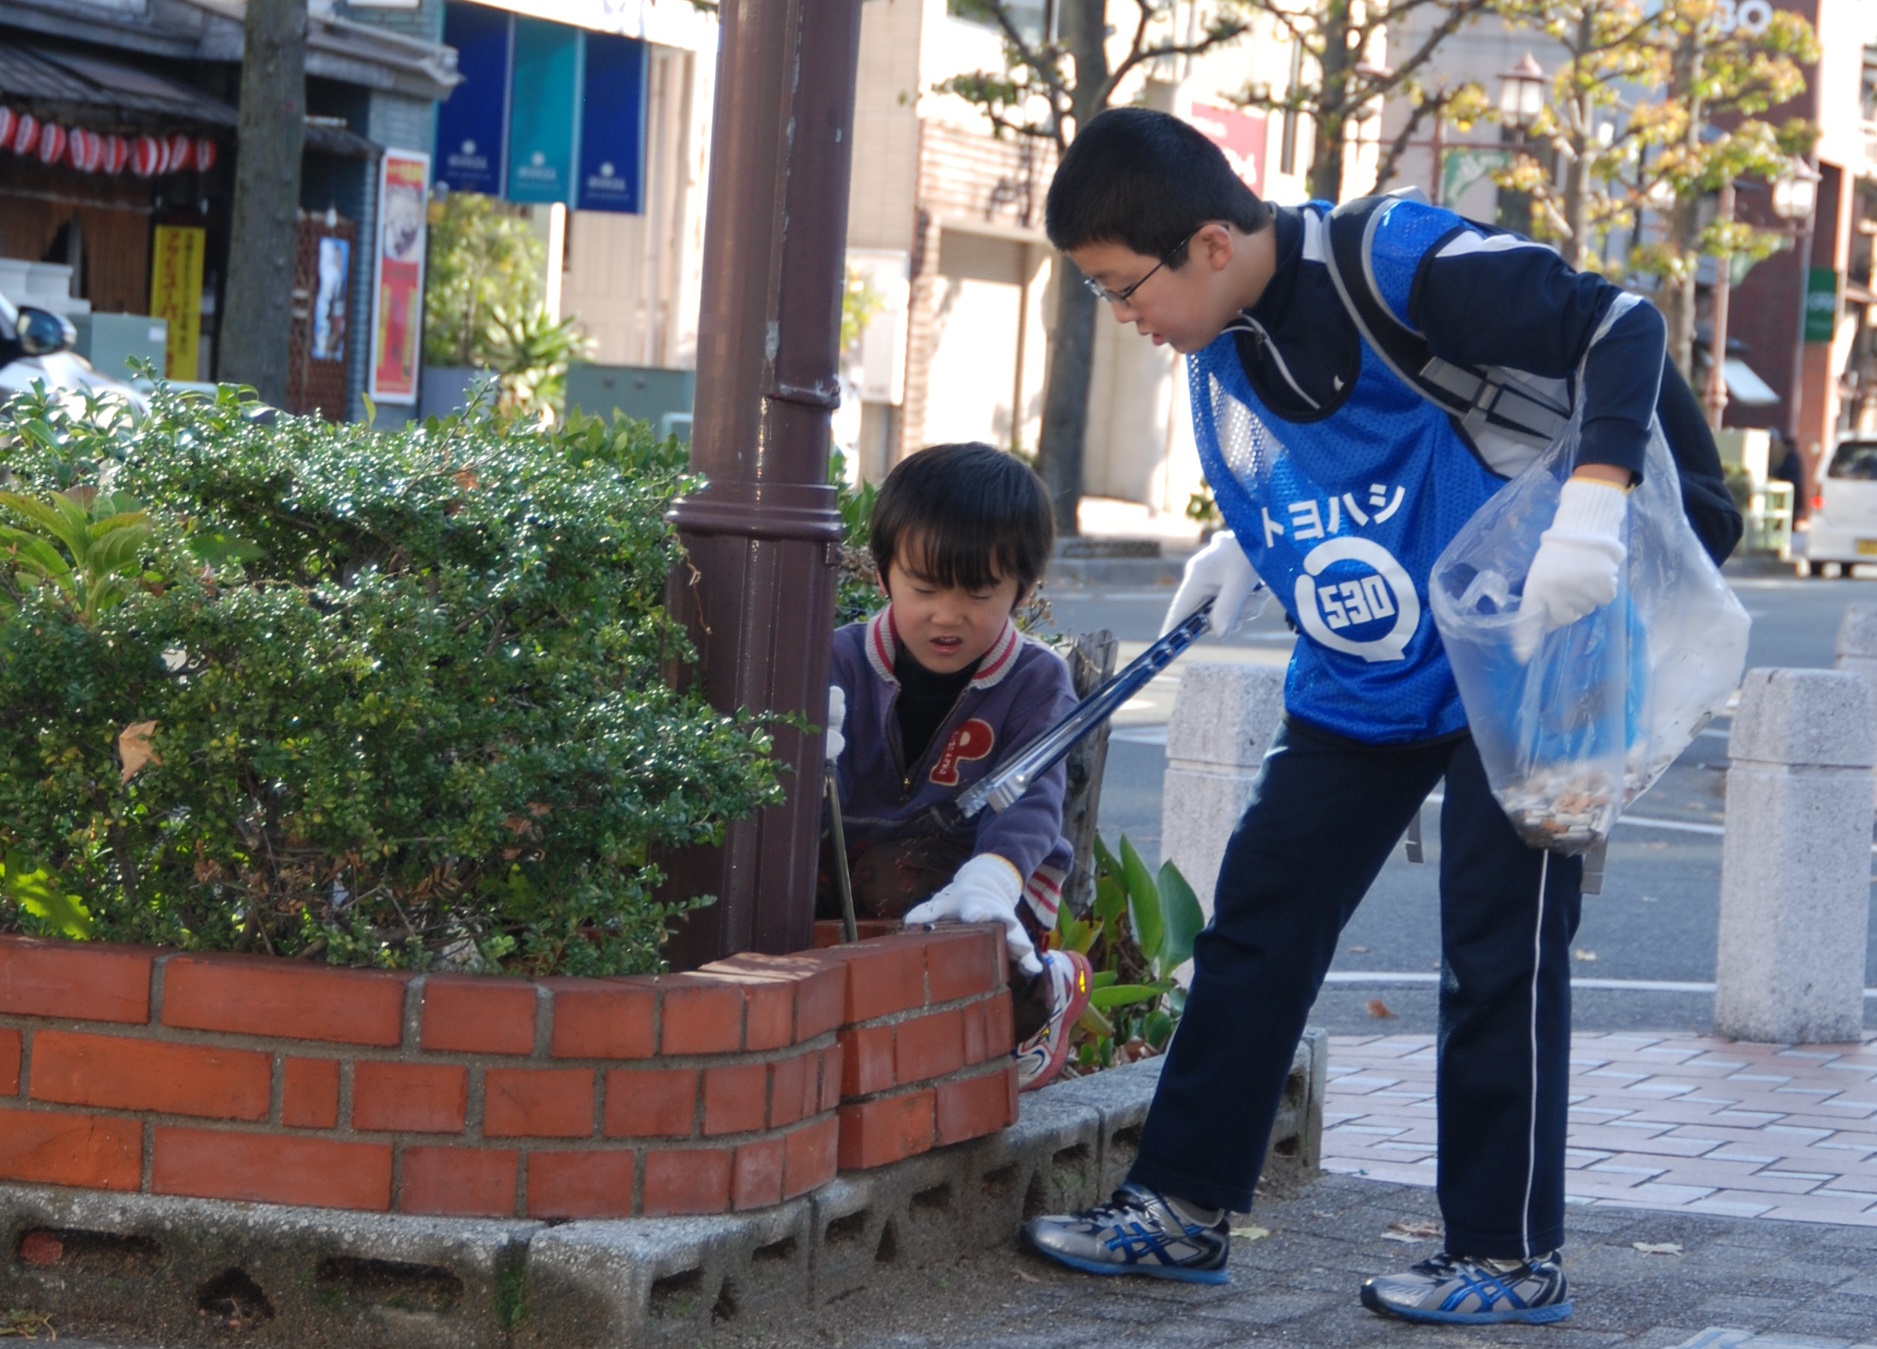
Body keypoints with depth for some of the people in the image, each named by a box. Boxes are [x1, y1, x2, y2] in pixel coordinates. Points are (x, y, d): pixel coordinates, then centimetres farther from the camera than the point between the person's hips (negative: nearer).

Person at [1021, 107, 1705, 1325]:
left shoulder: (1403, 266, -24)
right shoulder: (1222, 347, 1)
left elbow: (1621, 327, -23)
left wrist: (1593, 501, -35)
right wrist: (1241, 553, 4)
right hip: (1357, 685, 8)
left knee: (1500, 952, -4)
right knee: (1256, 925, 6)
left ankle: (1512, 1256, 6)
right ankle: (1183, 1209, 14)